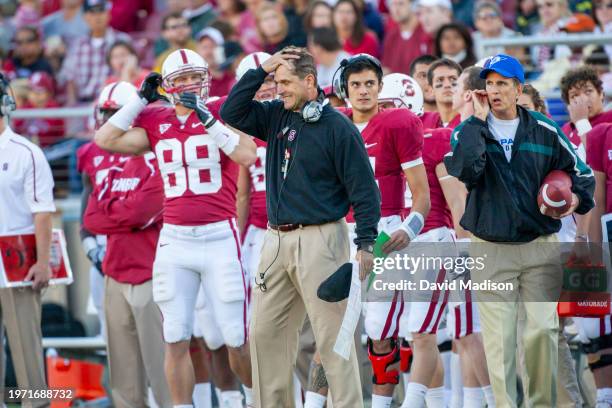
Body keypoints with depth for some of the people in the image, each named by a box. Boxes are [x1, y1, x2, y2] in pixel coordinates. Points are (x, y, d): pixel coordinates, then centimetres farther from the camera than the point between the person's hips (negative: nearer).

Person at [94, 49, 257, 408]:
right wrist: (141, 100, 3)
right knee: (176, 340, 3)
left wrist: (206, 117, -20)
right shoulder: (156, 122, 8)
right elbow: (106, 140, 0)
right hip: (174, 240, 3)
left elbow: (247, 155, -19)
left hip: (220, 236, -3)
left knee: (237, 338, 2)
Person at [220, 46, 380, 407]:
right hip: (277, 239, 7)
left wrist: (366, 245, -14)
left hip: (319, 239, -7)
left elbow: (364, 189, -9)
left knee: (332, 335, -6)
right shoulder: (276, 117, 11)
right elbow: (231, 113, 7)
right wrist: (262, 71, 0)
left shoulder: (337, 127, -8)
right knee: (265, 333, 8)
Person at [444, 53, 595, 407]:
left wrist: (577, 198, -9)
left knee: (543, 329, -5)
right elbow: (464, 170, -19)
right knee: (499, 338, -2)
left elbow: (581, 172, 12)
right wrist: (478, 120, -16)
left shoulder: (544, 131, 4)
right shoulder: (469, 132, 2)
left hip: (541, 247, 0)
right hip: (490, 249, 0)